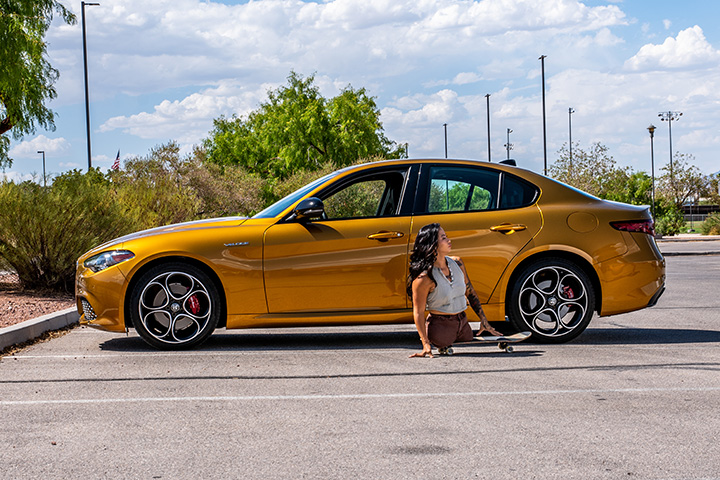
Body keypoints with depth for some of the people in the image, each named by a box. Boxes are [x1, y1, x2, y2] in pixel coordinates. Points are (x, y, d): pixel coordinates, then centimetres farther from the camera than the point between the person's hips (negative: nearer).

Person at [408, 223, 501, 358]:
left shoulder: (457, 263, -1)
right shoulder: (425, 277, -22)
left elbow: (470, 292, 10)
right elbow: (418, 312, -18)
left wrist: (484, 321, 8)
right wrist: (426, 344, -22)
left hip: (462, 323, 6)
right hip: (440, 326, -6)